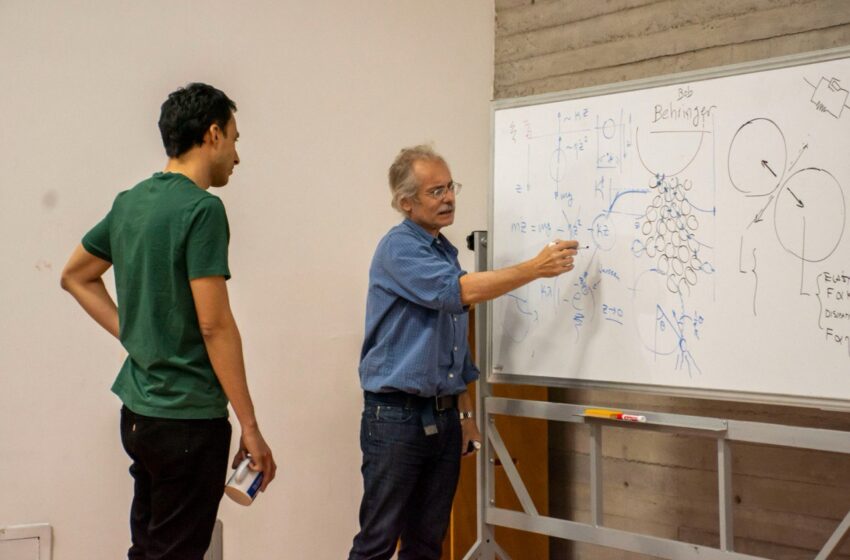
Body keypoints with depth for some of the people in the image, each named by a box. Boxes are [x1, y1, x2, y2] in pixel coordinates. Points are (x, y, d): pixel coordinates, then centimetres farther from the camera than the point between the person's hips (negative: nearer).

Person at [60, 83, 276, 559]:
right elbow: (215, 325, -20)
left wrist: (134, 336, 12)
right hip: (188, 416, -8)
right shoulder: (202, 208, -16)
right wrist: (251, 428, -14)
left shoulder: (130, 202, 8)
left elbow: (75, 277, 20)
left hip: (139, 410, 8)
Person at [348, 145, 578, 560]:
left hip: (443, 417, 8)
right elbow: (460, 291, -25)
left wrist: (464, 413, 18)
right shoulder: (399, 248, -11)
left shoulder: (446, 252, 15)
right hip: (397, 416, -8)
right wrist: (535, 268, -22)